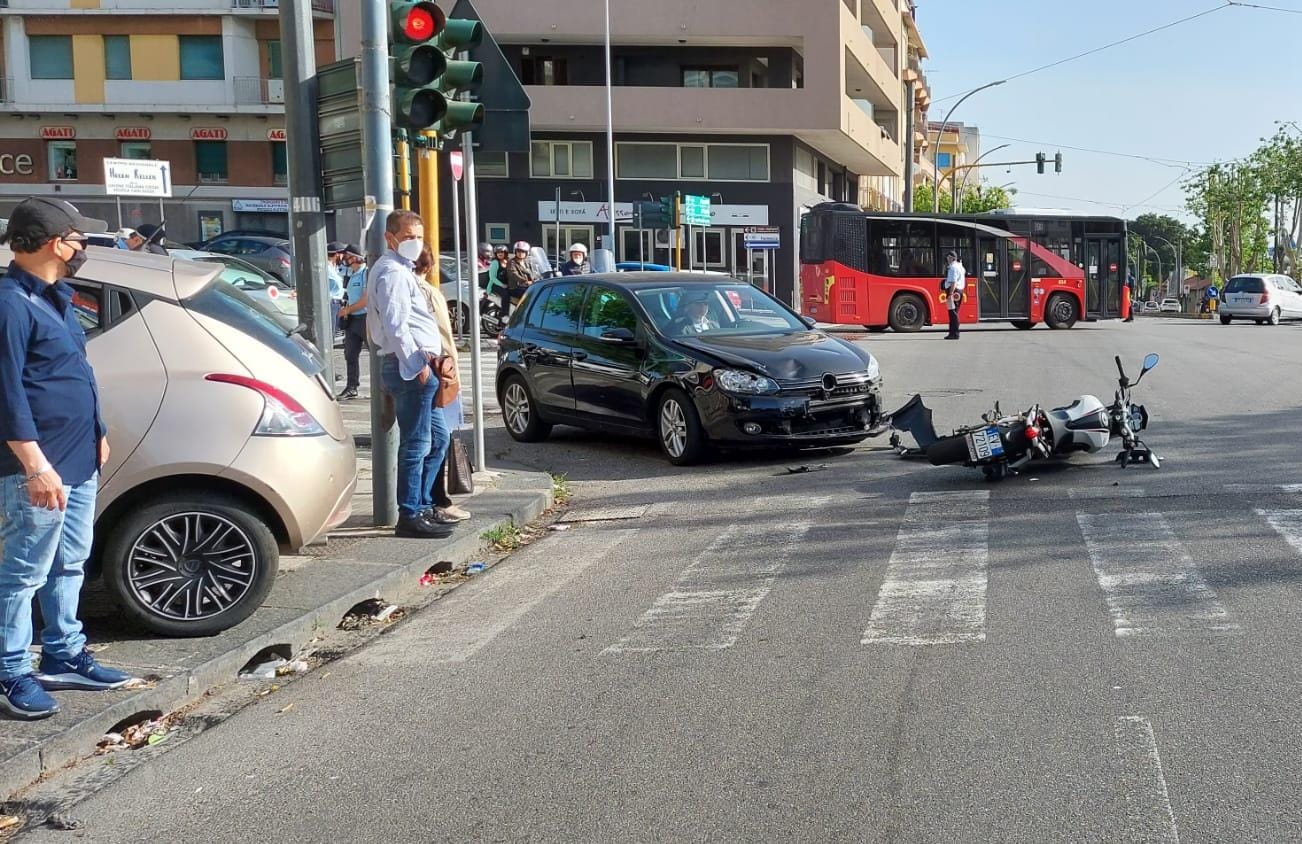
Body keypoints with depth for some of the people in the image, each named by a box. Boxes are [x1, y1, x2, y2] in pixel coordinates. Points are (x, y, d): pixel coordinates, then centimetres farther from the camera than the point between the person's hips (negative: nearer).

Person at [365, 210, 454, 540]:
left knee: (437, 439, 16)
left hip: (417, 365, 11)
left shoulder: (401, 270, 23)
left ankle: (422, 505, 23)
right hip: (410, 366, -11)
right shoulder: (392, 272, -10)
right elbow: (395, 324, -19)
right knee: (416, 444, -8)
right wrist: (417, 362, -19)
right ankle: (411, 517, -4)